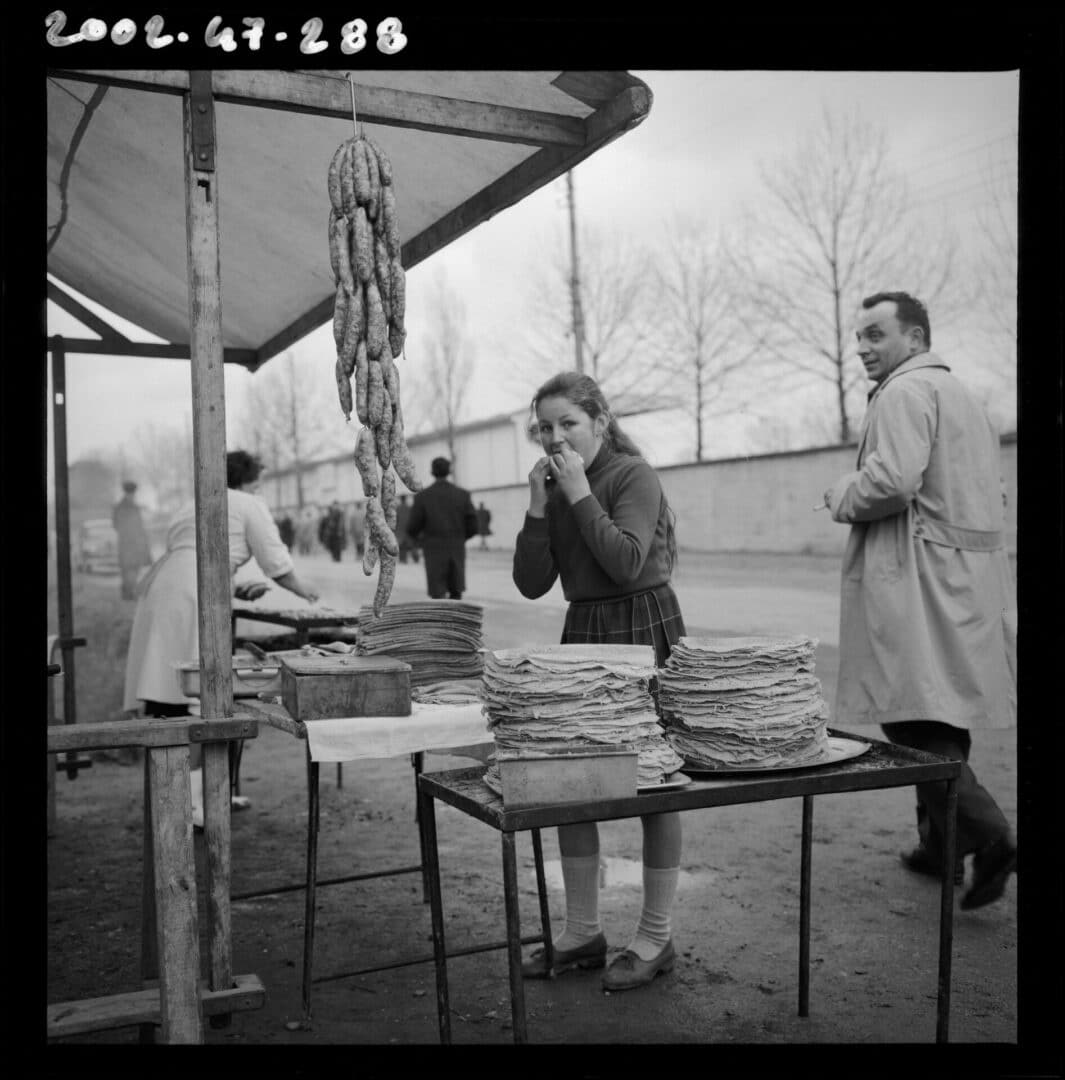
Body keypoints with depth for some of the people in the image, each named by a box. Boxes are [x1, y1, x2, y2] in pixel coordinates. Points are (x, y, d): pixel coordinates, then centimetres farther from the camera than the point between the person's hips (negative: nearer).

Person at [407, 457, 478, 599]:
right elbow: (473, 526, -1)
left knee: (437, 595, 2)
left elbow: (413, 527, -5)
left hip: (434, 551, -2)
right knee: (456, 593, 12)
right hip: (457, 550, 2)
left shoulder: (422, 496, -5)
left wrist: (417, 539, 18)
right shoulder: (462, 494, 1)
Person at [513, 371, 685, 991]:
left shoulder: (635, 475, -9)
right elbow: (532, 584, 2)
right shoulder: (556, 485, 9)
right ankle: (583, 933, 21)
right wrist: (540, 506, -7)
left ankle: (657, 939, 15)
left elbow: (627, 563, -22)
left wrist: (580, 494, -19)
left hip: (644, 628, -7)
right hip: (583, 631, 7)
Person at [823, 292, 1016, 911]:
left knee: (911, 716, -10)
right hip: (970, 578, 10)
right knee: (943, 711, 14)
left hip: (917, 581, -10)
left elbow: (892, 481, -23)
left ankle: (987, 836, -16)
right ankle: (940, 847, 23)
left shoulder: (906, 391, -9)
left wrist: (843, 498, -3)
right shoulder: (964, 396, 23)